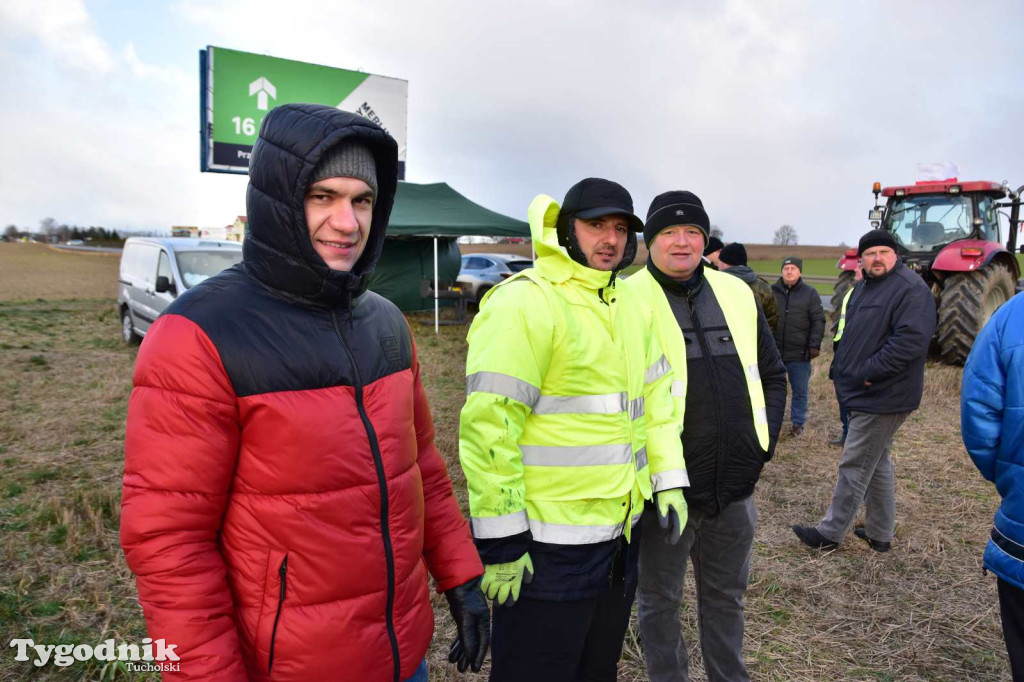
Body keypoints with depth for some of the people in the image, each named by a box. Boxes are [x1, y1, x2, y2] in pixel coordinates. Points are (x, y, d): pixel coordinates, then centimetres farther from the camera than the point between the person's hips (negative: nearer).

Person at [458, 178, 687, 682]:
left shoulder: (631, 307, 12)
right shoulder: (524, 302, -17)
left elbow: (654, 398, 19)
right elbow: (489, 425, -22)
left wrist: (668, 481, 12)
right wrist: (499, 538, -21)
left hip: (621, 531, 8)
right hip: (548, 546, -8)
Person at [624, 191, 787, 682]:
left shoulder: (737, 294, 6)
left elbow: (771, 373, 15)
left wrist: (765, 440, 6)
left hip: (735, 486, 5)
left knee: (726, 597, 24)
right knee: (660, 602, 14)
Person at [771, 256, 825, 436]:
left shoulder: (810, 293, 2)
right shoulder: (772, 292, 4)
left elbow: (818, 321, 0)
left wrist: (814, 345, -9)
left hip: (799, 354, -1)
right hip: (774, 352, 1)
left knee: (800, 391, 8)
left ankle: (798, 423, 22)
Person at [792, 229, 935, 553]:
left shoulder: (911, 289, -16)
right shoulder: (864, 287, 14)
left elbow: (911, 340, -26)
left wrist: (867, 373, -22)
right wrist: (842, 368, 10)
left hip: (883, 397, -10)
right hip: (867, 394, 10)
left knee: (855, 466, -1)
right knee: (877, 463, 18)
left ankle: (829, 533, 11)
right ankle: (879, 533, 31)